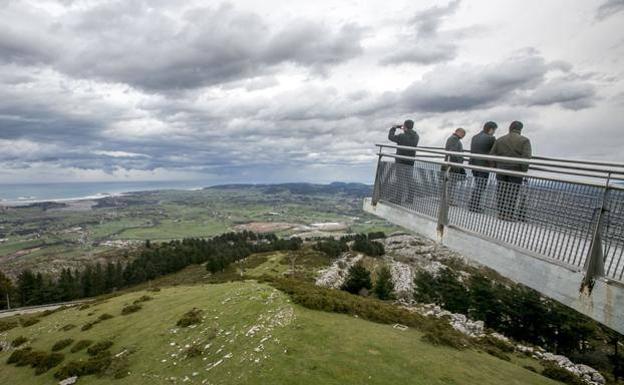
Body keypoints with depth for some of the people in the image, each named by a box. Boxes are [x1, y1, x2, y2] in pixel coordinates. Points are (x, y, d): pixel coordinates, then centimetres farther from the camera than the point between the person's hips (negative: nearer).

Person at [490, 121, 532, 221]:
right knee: (513, 193, 0)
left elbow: (492, 155, 5)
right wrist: (524, 171, -6)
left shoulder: (499, 140, 9)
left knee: (501, 193, 7)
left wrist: (496, 168, 11)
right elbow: (526, 157, -12)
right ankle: (508, 215, 0)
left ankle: (501, 212, 10)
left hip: (501, 170, 3)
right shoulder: (524, 140, -1)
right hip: (516, 171, -3)